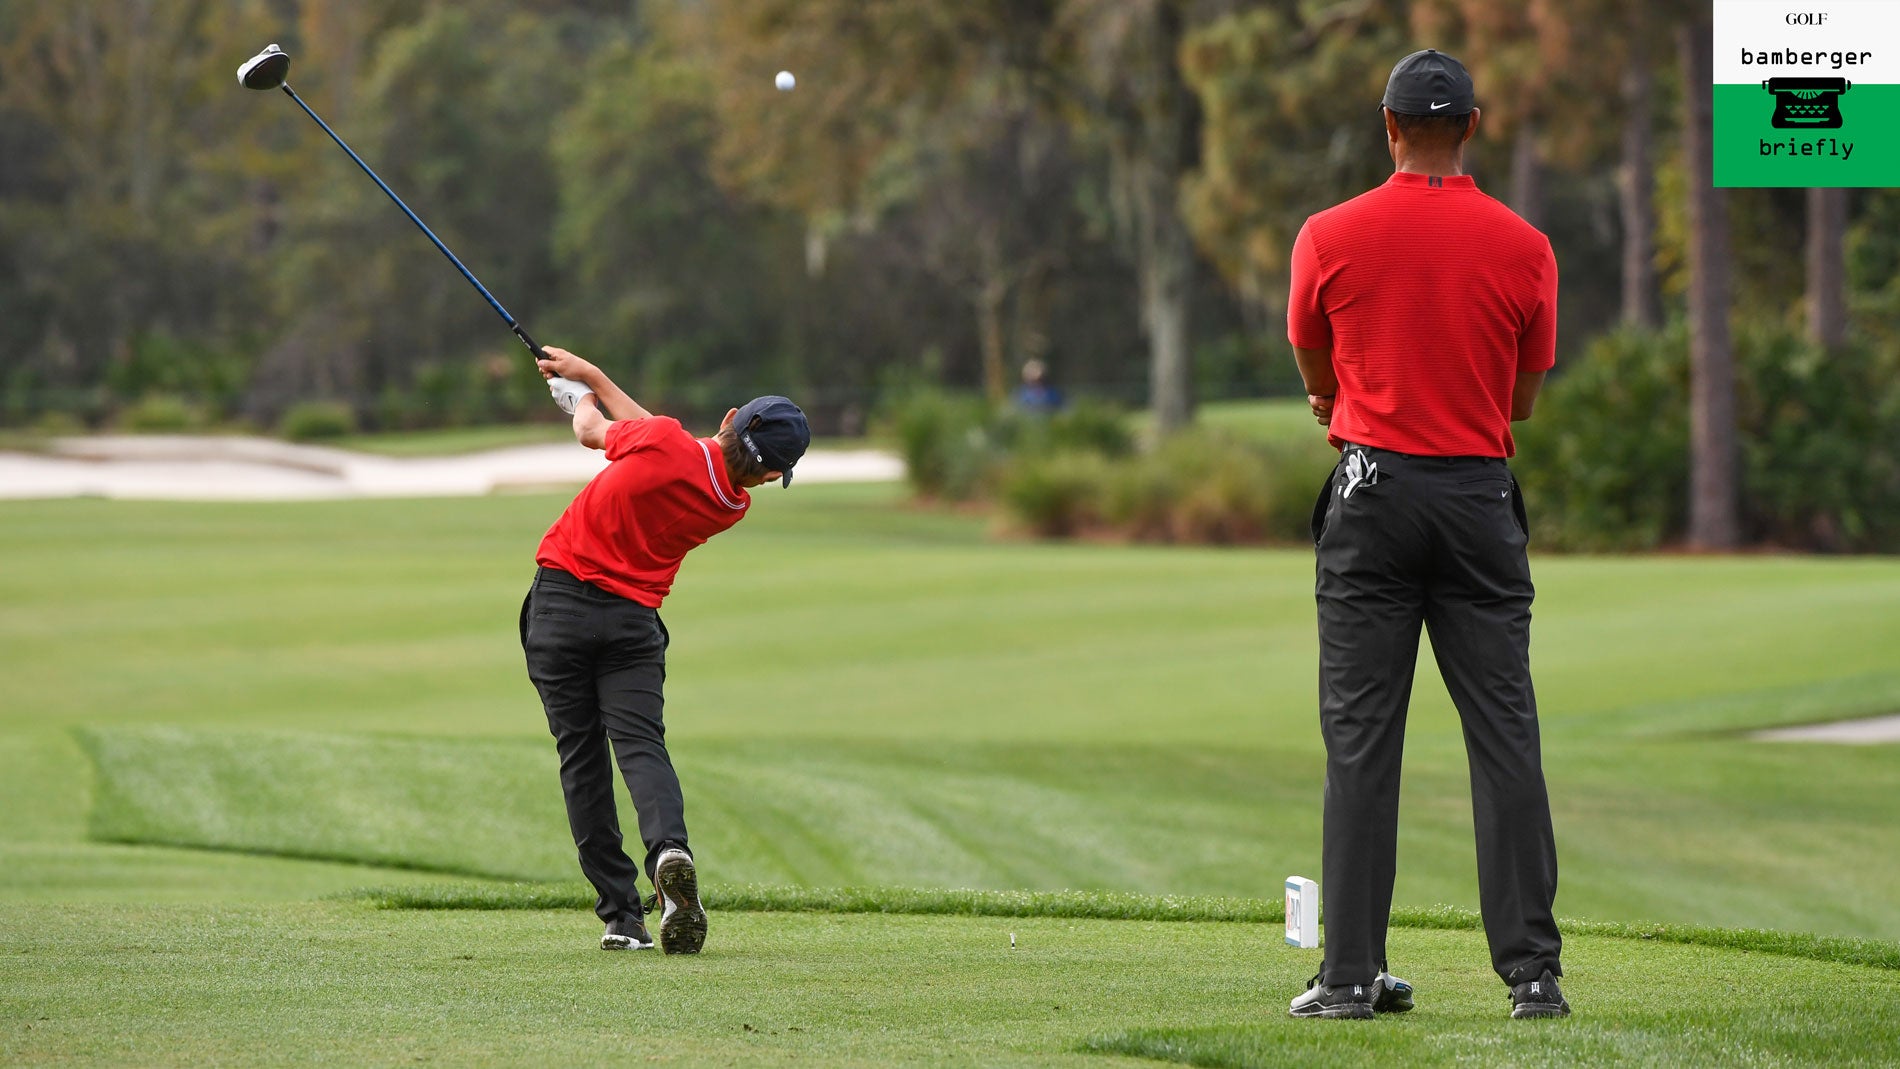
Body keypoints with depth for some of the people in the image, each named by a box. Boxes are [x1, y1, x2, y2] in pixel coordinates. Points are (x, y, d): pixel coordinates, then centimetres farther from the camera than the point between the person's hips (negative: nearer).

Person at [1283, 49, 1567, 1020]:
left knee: (1360, 740, 1)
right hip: (1481, 498, 1)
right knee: (1505, 738, 2)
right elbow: (1524, 400, 10)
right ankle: (1532, 969, -1)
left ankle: (1353, 973, -2)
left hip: (1371, 499, -1)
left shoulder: (1329, 238, -2)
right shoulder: (1523, 248, 0)